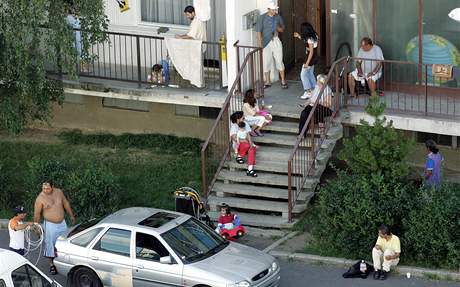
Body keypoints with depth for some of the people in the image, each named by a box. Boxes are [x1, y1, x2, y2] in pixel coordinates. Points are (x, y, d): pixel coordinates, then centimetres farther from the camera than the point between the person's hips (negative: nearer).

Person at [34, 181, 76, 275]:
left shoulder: (59, 192, -6)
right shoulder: (40, 198, -16)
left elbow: (66, 203, 8)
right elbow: (37, 213, -10)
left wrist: (71, 216, 14)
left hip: (62, 223, 4)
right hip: (50, 225, -4)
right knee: (50, 245, 2)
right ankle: (52, 265, 15)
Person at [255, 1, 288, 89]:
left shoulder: (278, 17, 1)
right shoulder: (262, 18, -9)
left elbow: (282, 29, 11)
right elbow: (259, 31, -8)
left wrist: (278, 28, -12)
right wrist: (260, 44, -14)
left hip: (276, 41, 2)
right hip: (266, 42, -2)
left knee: (279, 61, 2)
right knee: (266, 62, 3)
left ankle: (283, 81, 11)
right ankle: (268, 82, 15)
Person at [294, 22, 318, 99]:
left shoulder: (310, 39, -25)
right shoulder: (313, 36, 3)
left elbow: (311, 52, -25)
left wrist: (307, 63, -22)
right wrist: (299, 36, 21)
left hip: (310, 58, -9)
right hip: (314, 58, 9)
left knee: (303, 75, -1)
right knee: (310, 74, 19)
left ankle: (308, 92, -1)